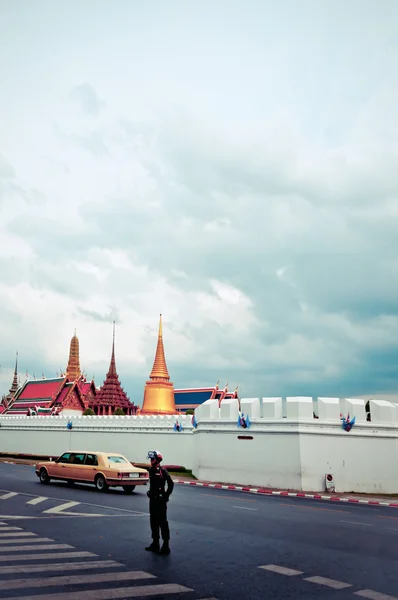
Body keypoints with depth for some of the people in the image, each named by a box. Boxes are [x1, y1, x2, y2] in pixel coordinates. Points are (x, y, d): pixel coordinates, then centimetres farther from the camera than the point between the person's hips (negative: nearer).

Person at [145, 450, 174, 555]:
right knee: (153, 522, 14)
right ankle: (155, 544, 25)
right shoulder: (151, 470, 10)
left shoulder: (162, 471, -13)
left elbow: (171, 484, -14)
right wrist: (150, 493, 15)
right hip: (152, 499, 8)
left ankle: (166, 546, -1)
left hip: (160, 500, -8)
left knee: (162, 522, -5)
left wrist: (166, 496, -12)